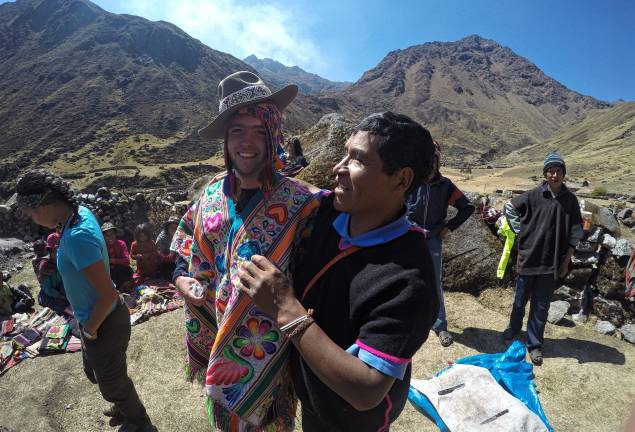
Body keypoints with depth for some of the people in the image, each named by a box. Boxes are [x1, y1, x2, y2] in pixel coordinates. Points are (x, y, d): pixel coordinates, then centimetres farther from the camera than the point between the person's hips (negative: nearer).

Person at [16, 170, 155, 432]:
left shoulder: (76, 238, -34)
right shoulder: (82, 212, -7)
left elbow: (109, 295, -31)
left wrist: (90, 329, -13)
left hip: (104, 324, -9)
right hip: (98, 317, 9)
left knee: (112, 383, 17)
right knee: (95, 372, 32)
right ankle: (128, 410, 57)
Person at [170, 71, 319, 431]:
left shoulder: (300, 204, -20)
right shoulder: (212, 195, -4)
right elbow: (183, 255, 9)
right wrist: (184, 282, -6)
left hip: (265, 347, -4)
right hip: (215, 340, 5)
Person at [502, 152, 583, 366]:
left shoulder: (570, 199, -1)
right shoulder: (533, 195, -6)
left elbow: (576, 232, 4)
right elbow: (509, 208, 8)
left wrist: (567, 260, 1)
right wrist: (520, 231, 1)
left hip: (552, 262, 1)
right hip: (528, 258, -1)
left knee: (541, 306, 9)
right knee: (520, 301, 12)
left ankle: (534, 344, 23)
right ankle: (513, 332, 33)